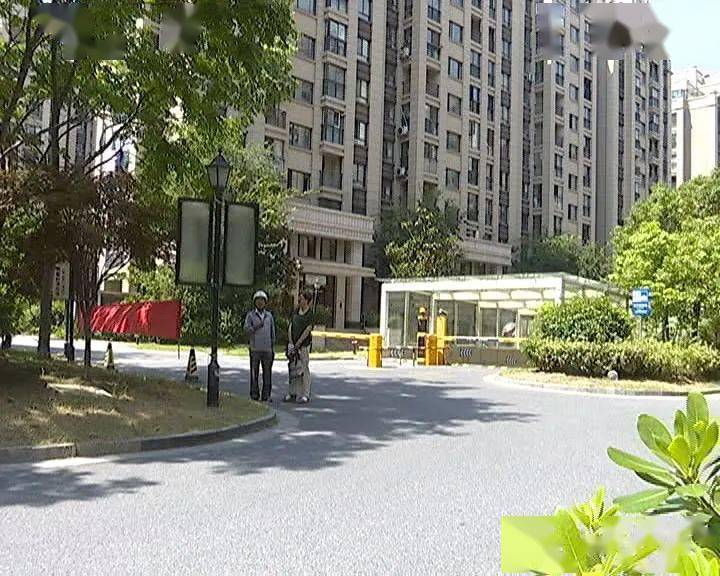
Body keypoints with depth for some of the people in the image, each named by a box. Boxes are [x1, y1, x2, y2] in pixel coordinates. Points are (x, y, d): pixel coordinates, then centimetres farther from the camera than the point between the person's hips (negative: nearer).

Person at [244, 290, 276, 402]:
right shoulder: (250, 315, 3)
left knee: (267, 373, 2)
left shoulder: (269, 316, 11)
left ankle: (266, 395, 7)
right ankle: (254, 395, 7)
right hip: (255, 349, -2)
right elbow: (247, 330, -8)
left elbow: (272, 333, 13)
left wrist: (273, 349, 8)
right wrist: (257, 326, -26)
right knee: (254, 373, 1)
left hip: (267, 349, 2)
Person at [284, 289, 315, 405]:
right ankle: (292, 393, 18)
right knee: (293, 369, 10)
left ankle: (305, 395, 2)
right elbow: (290, 327, 8)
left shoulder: (310, 314, -8)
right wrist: (291, 343, -2)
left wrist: (298, 344, -13)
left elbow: (307, 331, -13)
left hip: (304, 346, -6)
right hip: (294, 345, 6)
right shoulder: (296, 311, 11)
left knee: (303, 369, -4)